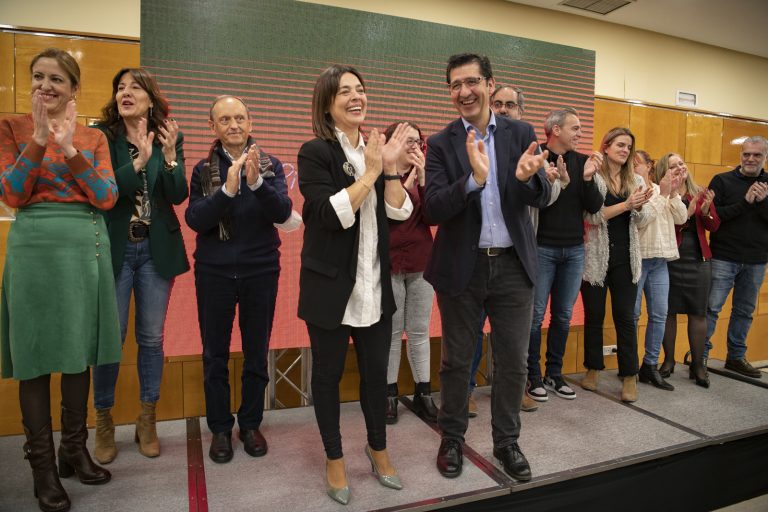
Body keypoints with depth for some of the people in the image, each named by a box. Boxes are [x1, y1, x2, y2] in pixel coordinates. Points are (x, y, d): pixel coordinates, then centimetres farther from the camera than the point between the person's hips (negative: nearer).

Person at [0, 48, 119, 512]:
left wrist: (70, 149, -13)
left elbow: (107, 199, -3)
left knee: (79, 352, 10)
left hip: (88, 246, 3)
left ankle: (75, 450, 26)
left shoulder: (94, 137, 10)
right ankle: (42, 464, 15)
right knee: (37, 356, 2)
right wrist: (40, 139, -14)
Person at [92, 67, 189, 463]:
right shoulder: (101, 135, -4)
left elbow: (178, 196, -6)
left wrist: (169, 156, -21)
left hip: (157, 250, 2)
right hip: (114, 248, -2)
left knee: (152, 338, 10)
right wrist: (139, 161, -25)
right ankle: (104, 422, 24)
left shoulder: (168, 137, 2)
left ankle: (147, 420, 25)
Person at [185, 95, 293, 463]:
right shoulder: (204, 169, 2)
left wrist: (256, 182, -29)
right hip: (214, 271, 0)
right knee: (214, 354, 8)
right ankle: (220, 428, 25)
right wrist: (227, 190, -24)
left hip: (261, 270, 0)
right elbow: (194, 220, -9)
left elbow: (282, 213, -12)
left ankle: (251, 424, 27)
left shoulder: (270, 165, 1)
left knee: (257, 352, 9)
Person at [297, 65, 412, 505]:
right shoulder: (316, 152, -8)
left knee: (377, 371, 14)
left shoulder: (373, 150, 9)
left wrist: (390, 167, -11)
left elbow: (400, 212, 2)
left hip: (375, 284, 5)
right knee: (328, 373, 9)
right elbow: (332, 215, -20)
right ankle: (335, 459, 29)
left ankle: (378, 449, 35)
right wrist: (370, 173, -18)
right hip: (331, 285, -5)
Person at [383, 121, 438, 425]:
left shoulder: (422, 176, 10)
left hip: (421, 263, 4)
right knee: (391, 331, 4)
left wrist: (423, 179, -12)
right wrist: (406, 183, -17)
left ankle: (423, 394, 17)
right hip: (388, 263, -3)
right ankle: (390, 394, 17)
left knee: (420, 331, 8)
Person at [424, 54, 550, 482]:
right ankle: (452, 439, 32)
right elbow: (434, 209, -14)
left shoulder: (522, 134, 2)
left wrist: (526, 176, -27)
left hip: (514, 265, 2)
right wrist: (474, 178, -30)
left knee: (513, 361, 12)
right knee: (456, 361, 12)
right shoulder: (441, 144, -4)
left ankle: (507, 442, 32)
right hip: (462, 267, -1)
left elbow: (543, 197, -4)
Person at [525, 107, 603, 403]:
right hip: (542, 248, -5)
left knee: (563, 315, 13)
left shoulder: (581, 161, 8)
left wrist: (588, 178, -11)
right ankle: (533, 376, 16)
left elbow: (595, 207, 3)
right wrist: (556, 183, -25)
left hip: (574, 249, 6)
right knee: (536, 315, 2)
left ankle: (555, 374, 26)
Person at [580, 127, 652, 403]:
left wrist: (639, 206, -14)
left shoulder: (636, 180, 11)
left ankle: (630, 375, 13)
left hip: (626, 258, 3)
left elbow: (642, 220, 6)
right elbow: (592, 216, -14)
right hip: (596, 257, -3)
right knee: (594, 315, 7)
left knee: (625, 316, 4)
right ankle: (593, 368, 22)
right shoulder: (593, 178, -3)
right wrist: (626, 204, -20)